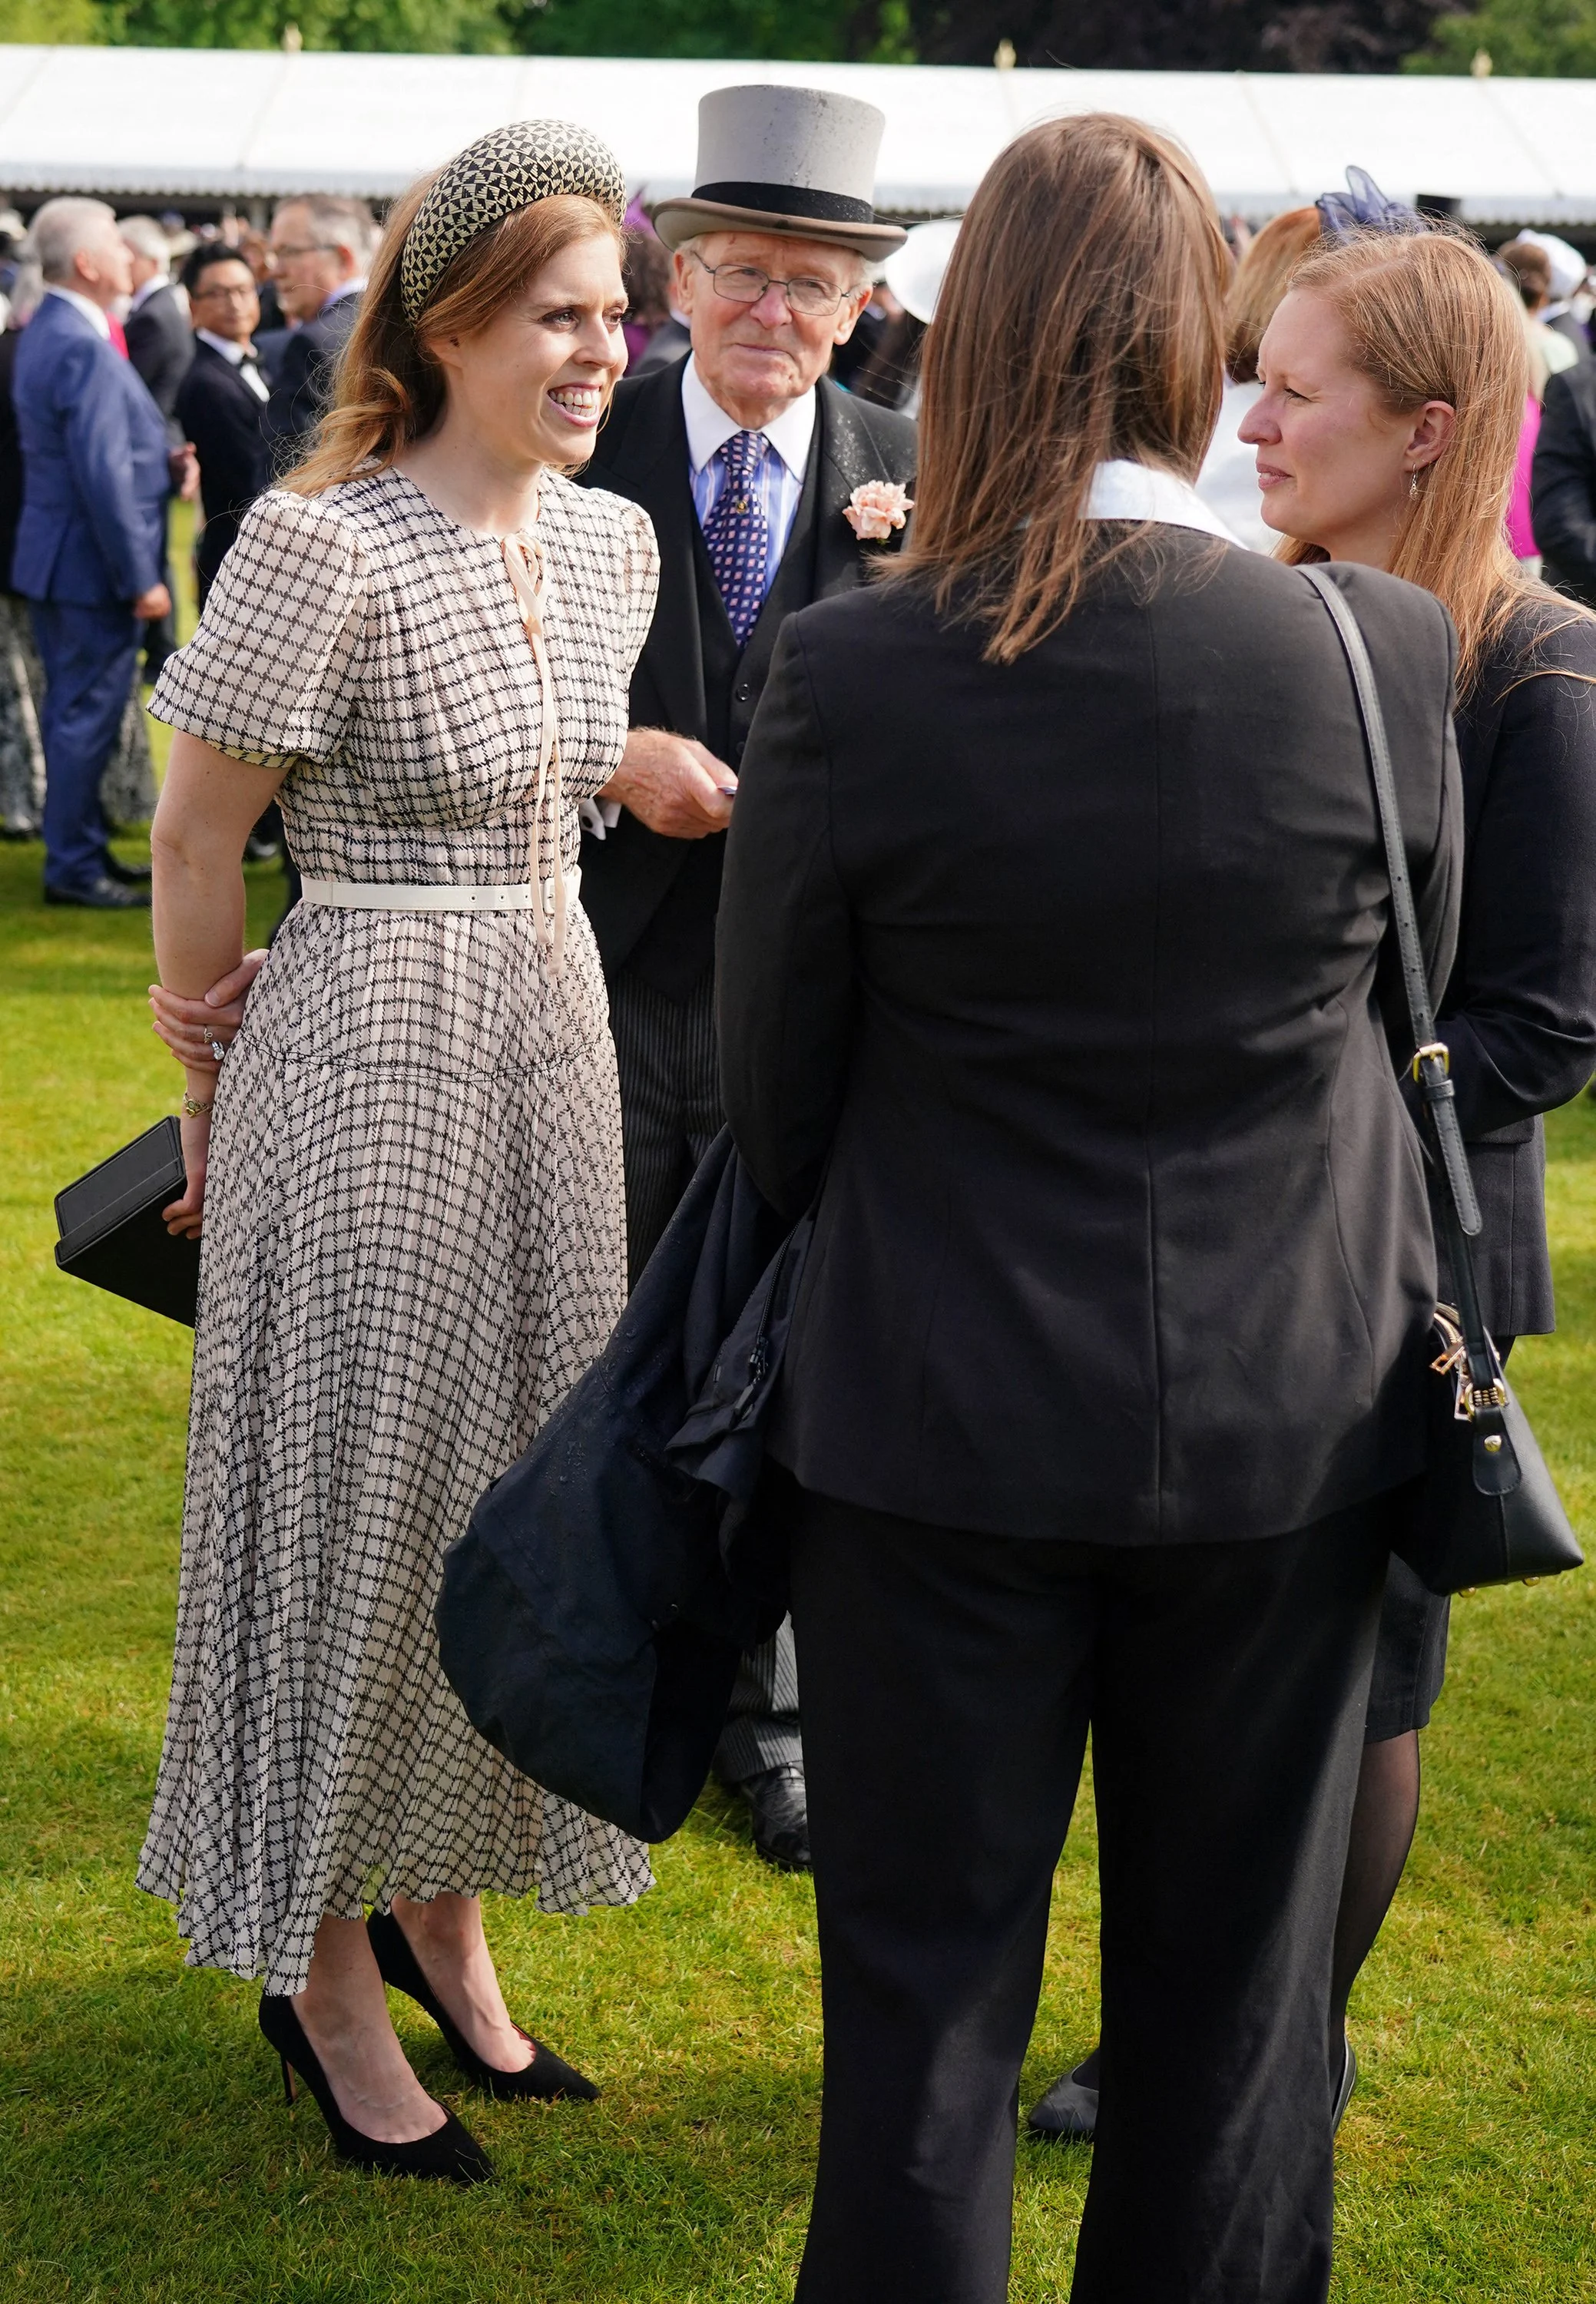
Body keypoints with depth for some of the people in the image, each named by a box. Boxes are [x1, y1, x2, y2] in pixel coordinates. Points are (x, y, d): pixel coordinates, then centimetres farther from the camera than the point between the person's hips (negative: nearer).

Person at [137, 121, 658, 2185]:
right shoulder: (324, 541, -17)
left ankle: (444, 1903, 33)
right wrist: (212, 1100, 0)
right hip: (370, 1060, -7)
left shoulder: (612, 540, 5)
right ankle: (321, 1961, 22)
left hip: (555, 1044, 7)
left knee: (512, 1478, 14)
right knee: (359, 1494, 4)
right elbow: (196, 846, -9)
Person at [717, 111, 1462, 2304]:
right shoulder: (1385, 650, -12)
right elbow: (1410, 996, 5)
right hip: (1292, 1419, 2)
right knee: (1232, 1985, 19)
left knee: (927, 1987, 14)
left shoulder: (851, 677, -16)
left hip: (946, 1418, -1)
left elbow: (773, 1094, -4)